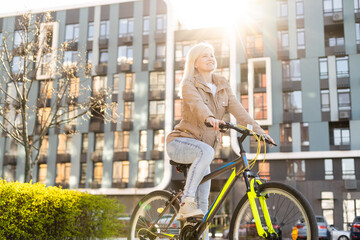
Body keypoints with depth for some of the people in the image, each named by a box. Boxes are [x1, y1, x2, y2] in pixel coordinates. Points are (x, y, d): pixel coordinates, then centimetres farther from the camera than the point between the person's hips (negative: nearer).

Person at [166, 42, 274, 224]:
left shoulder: (223, 85, 9)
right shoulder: (189, 85, -8)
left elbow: (237, 109, -4)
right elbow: (196, 104, -31)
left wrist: (258, 131, -18)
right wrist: (209, 118, -52)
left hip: (203, 149, 6)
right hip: (179, 142, -6)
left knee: (203, 202, 3)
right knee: (206, 151, -37)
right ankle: (186, 204, -35)